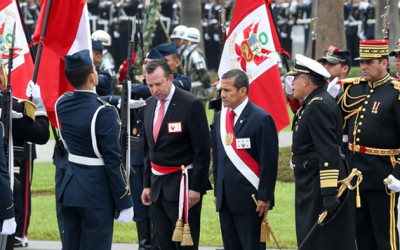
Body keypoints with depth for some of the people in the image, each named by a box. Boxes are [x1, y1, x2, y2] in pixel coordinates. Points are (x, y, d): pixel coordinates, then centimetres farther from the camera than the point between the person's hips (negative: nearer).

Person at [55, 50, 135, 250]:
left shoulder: (62, 104, 1)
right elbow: (113, 162, -18)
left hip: (70, 190, 7)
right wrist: (124, 203, -11)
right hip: (97, 195, -7)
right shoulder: (103, 113, -19)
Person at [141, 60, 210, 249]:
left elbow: (202, 150, -13)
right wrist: (147, 184, 14)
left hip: (182, 184, -7)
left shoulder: (191, 105, -12)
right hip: (158, 184, 7)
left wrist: (196, 187, -16)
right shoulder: (150, 105, 10)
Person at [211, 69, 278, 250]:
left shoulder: (261, 119, -10)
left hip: (250, 199, -7)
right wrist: (217, 192, 15)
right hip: (226, 199, 7)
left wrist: (264, 198, -14)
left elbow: (269, 162, -12)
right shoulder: (221, 117, 12)